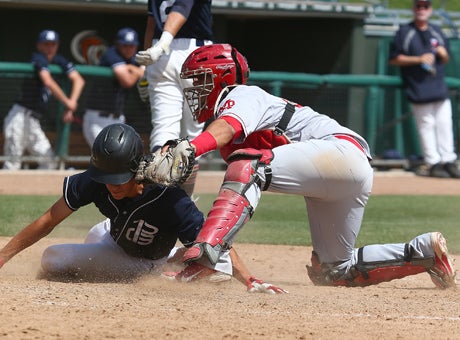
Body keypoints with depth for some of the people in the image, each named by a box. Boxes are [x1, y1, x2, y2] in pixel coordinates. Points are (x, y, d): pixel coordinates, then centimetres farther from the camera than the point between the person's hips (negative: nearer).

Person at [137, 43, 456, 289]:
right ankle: (424, 252, 19)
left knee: (248, 166, -29)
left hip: (343, 152, -11)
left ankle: (203, 254, -43)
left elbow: (225, 129, -25)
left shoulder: (242, 96, -4)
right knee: (332, 271, 16)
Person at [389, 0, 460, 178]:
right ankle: (433, 164, -2)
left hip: (440, 88, 5)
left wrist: (443, 54, -2)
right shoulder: (404, 32, 0)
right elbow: (394, 59, -4)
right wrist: (419, 59, -14)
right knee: (426, 125, -5)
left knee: (445, 124, 3)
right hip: (419, 90, -5)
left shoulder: (437, 32, 16)